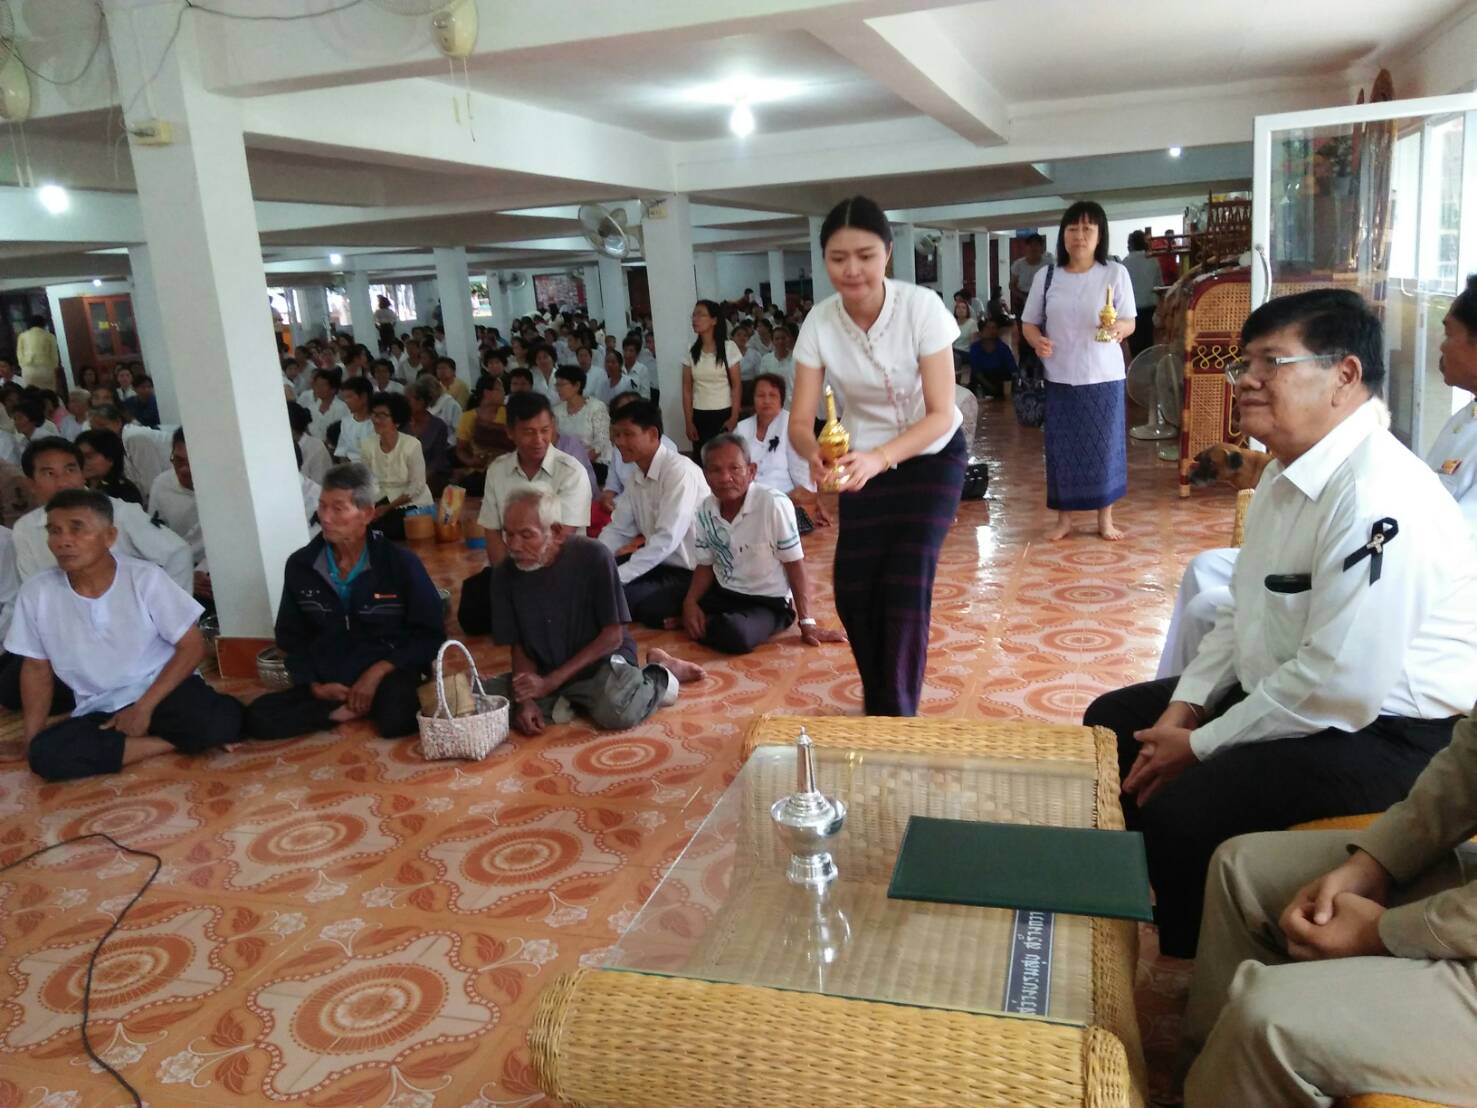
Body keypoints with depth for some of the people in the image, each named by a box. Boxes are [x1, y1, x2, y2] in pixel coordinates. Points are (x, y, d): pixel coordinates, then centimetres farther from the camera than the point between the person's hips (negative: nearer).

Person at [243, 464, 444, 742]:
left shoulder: (400, 563, -6)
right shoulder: (300, 564, 3)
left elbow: (430, 635, -3)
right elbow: (291, 639, 13)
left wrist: (377, 673, -14)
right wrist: (314, 685, -3)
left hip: (388, 675, -4)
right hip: (328, 682, 5)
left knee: (396, 718, -38)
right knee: (258, 717, -21)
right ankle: (358, 708, -11)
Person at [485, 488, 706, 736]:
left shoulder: (592, 557, -20)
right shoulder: (505, 574, -8)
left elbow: (613, 636, -15)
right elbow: (518, 646, 1)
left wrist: (550, 683, -19)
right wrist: (526, 700, -19)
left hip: (602, 660, -4)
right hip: (543, 673, 4)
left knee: (617, 711, -36)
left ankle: (660, 676, -1)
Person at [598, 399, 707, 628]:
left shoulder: (679, 471, -21)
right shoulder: (634, 475, 6)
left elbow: (667, 539, -27)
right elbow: (618, 529, 10)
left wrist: (617, 576, -27)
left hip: (691, 574, -9)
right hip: (659, 564, 9)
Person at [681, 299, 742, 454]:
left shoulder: (729, 348, -3)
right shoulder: (690, 353, 5)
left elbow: (736, 385, -3)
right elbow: (687, 389, 5)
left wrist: (734, 417, -9)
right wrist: (689, 422, 0)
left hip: (724, 414, -2)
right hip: (699, 416, 2)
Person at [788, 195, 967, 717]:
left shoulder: (922, 307, -25)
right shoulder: (819, 323, -18)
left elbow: (941, 414, -26)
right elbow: (800, 421, -19)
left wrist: (880, 458, -43)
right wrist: (815, 454, -43)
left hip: (932, 458, -2)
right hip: (865, 460, 3)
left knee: (905, 585, -13)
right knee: (854, 593, -1)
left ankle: (897, 717, 5)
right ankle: (880, 702, 27)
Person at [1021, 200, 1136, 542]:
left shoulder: (1115, 273, -2)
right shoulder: (1046, 276, 2)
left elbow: (1129, 322, 1)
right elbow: (1028, 322, 8)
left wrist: (1119, 328, -23)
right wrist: (1037, 341, -14)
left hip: (1104, 377, -1)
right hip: (1060, 378, 1)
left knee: (1104, 444, 4)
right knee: (1061, 446, 5)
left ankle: (1105, 517, 19)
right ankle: (1063, 518, 18)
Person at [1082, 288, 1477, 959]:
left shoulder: (1377, 498, -26)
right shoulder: (1288, 471, 7)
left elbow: (1341, 687, -28)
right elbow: (1242, 612, 15)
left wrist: (1200, 746, -17)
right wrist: (1183, 708, 3)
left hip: (1381, 733, -10)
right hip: (1278, 693, 10)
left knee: (1180, 813, -27)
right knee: (1112, 723, 11)